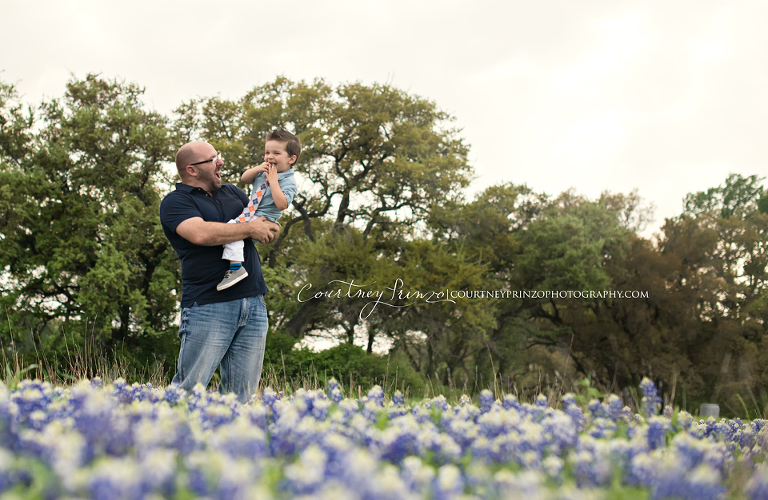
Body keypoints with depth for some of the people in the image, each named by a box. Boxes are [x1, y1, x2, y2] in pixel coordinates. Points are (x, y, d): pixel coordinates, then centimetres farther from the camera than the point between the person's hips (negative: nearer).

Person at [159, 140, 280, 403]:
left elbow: (269, 227, 26)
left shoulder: (232, 193, 21)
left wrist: (268, 229, 1)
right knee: (188, 390, -5)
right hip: (208, 306, -6)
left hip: (254, 304, 6)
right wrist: (249, 228, -9)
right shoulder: (175, 202, 0)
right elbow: (201, 233, -19)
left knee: (241, 394, 6)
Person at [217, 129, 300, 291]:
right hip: (250, 215, 10)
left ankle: (236, 266, -40)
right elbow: (244, 179, 18)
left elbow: (281, 204, -27)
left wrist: (273, 180, -24)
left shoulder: (289, 182, -13)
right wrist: (257, 169, -2)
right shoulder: (264, 171, 12)